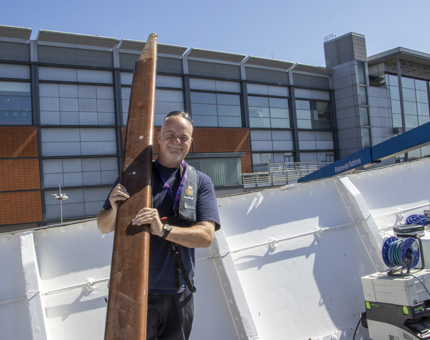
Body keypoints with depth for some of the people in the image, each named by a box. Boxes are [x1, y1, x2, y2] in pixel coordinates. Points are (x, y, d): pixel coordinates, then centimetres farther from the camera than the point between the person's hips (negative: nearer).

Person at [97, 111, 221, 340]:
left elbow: (206, 236, -10)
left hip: (179, 295, 1)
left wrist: (163, 230, -26)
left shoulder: (201, 183, 2)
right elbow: (104, 227, 4)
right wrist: (114, 210, -19)